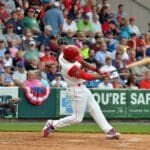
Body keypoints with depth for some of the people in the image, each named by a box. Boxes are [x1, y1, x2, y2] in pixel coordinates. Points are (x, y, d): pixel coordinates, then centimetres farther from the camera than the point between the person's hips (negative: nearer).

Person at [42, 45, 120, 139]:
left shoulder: (63, 55, -9)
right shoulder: (71, 68, -33)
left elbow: (81, 62, 4)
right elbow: (88, 77, -24)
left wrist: (96, 69, -6)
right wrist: (103, 76, -12)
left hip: (82, 88, 10)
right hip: (77, 91, -10)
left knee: (95, 110, 10)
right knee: (77, 118, -1)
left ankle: (109, 131, 13)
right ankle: (52, 125, 10)